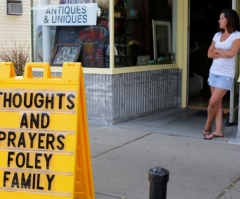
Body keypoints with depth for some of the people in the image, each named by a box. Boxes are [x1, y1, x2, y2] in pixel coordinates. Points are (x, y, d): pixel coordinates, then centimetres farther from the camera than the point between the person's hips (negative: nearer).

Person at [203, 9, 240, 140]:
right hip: (214, 72, 6)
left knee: (213, 101, -10)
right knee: (217, 102, 6)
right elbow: (209, 54, 4)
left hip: (226, 74, -6)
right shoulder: (218, 35, 11)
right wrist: (222, 54, -11)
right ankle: (218, 130, 10)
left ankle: (208, 125, 12)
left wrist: (217, 50, -5)